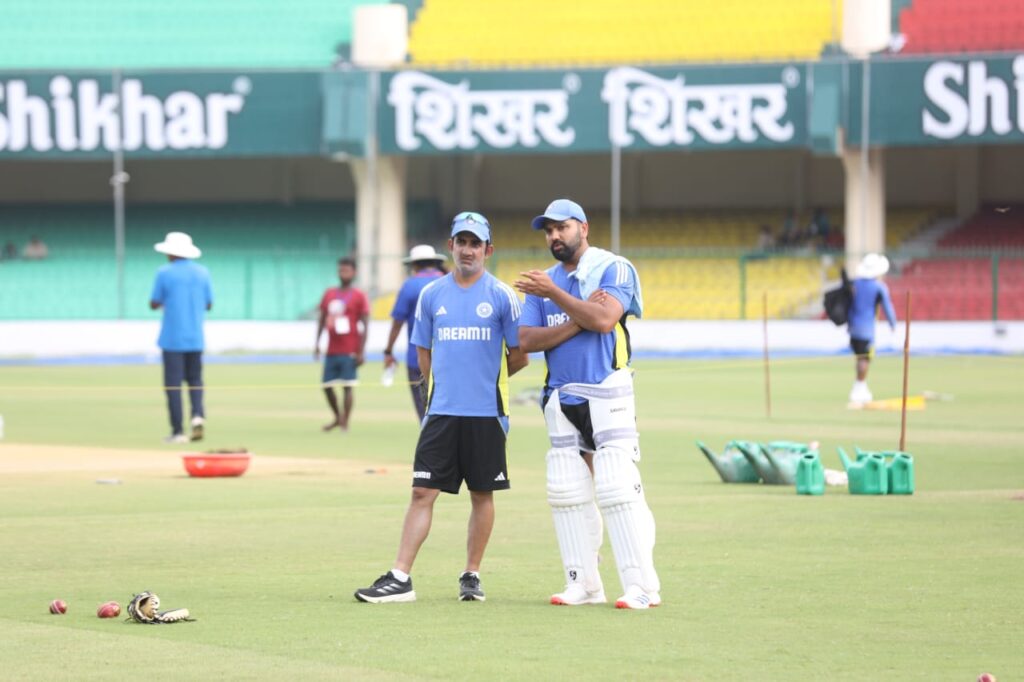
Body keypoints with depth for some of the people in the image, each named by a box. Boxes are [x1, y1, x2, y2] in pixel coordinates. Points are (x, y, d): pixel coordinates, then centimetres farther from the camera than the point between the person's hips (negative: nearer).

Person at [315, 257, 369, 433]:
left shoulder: (358, 296, -3)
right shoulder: (329, 294, 11)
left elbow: (365, 325, -5)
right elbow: (322, 319, 17)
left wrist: (361, 352, -11)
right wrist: (317, 343, 10)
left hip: (350, 351, -5)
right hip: (332, 351, 5)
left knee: (347, 387, -9)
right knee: (327, 386, 7)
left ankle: (345, 424, -4)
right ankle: (338, 418, 26)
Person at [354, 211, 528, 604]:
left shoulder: (502, 296, -1)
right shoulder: (431, 295, 8)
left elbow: (519, 357, 3)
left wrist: (486, 379, 10)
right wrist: (448, 385, 10)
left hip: (486, 413, -2)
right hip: (442, 411, 2)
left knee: (482, 494, 6)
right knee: (423, 492, -4)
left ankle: (472, 575, 17)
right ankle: (400, 579, -7)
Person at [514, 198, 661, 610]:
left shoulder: (613, 269, -2)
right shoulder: (543, 283, 14)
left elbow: (604, 318, -19)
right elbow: (527, 340, 1)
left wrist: (554, 295, -19)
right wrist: (578, 320, -11)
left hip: (607, 395, -6)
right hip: (561, 401, 6)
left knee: (617, 489, -13)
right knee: (566, 494, 4)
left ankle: (642, 587, -13)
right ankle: (582, 585, 11)